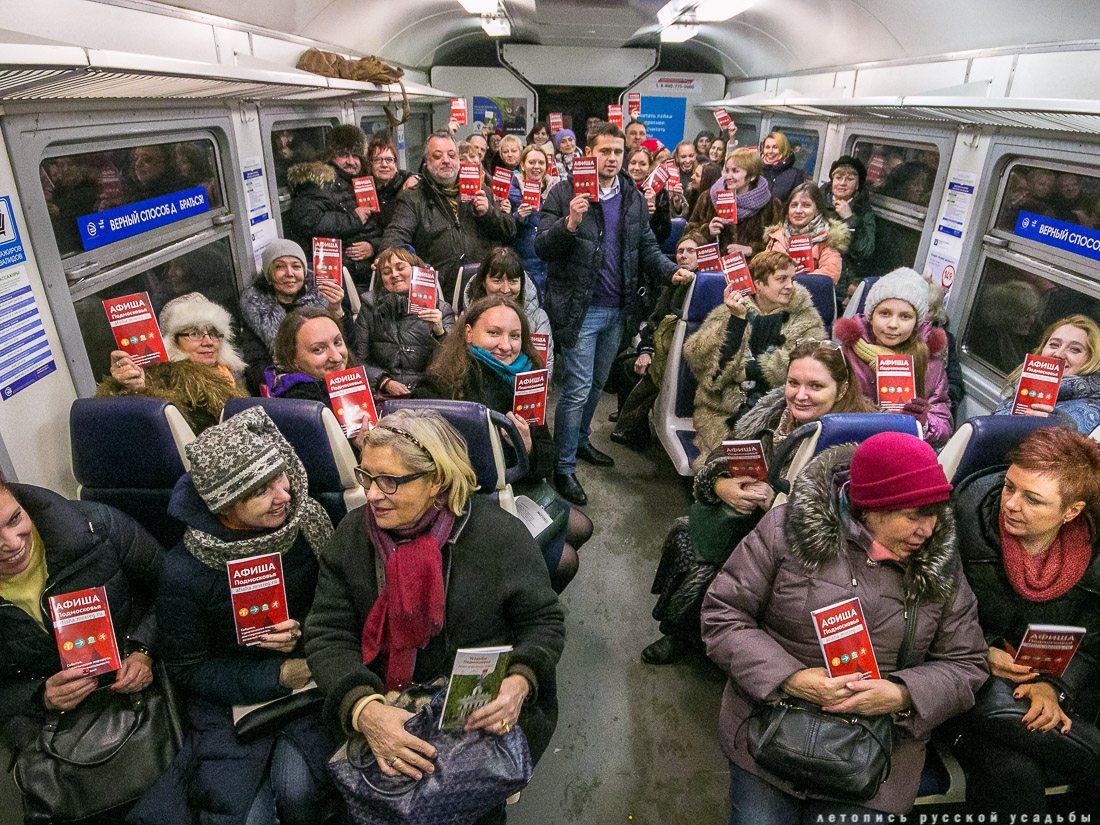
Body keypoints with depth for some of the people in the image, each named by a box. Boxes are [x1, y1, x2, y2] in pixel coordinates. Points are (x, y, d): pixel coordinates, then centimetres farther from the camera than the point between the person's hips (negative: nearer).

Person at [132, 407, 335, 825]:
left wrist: (305, 634, -17)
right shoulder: (184, 571, -16)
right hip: (228, 698, 0)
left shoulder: (306, 522, -11)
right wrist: (279, 674, -14)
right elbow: (188, 669, -4)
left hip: (306, 684, 1)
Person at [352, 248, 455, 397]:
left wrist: (439, 331, -13)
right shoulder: (370, 306, 11)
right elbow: (359, 359, 8)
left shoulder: (441, 309, 10)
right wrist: (385, 382, -6)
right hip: (381, 395, 0)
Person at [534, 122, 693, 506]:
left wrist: (671, 270, -5)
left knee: (596, 384, 18)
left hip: (617, 309, 6)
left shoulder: (634, 198, 10)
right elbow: (541, 247, -11)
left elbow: (647, 247, 14)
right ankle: (564, 467, 10)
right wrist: (570, 225, -29)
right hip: (580, 309, -6)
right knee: (578, 388, -4)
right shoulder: (565, 193, -6)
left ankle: (580, 441, 39)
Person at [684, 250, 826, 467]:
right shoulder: (726, 313, 8)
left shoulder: (805, 318, 11)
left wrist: (741, 369, -9)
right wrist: (736, 319, -15)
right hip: (725, 411, -1)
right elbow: (702, 361, -8)